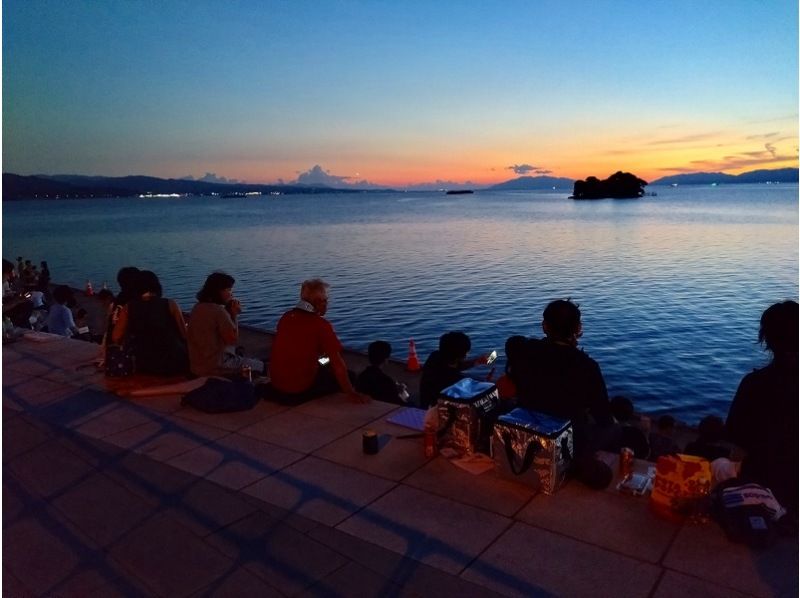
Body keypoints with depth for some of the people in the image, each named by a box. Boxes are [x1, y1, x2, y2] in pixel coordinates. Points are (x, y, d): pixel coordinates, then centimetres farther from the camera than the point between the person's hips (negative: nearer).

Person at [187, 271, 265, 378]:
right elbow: (233, 339, -19)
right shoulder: (218, 311, -23)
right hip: (216, 367, -9)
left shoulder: (198, 307, 5)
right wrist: (234, 315, -10)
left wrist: (230, 312, 3)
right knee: (259, 365, 6)